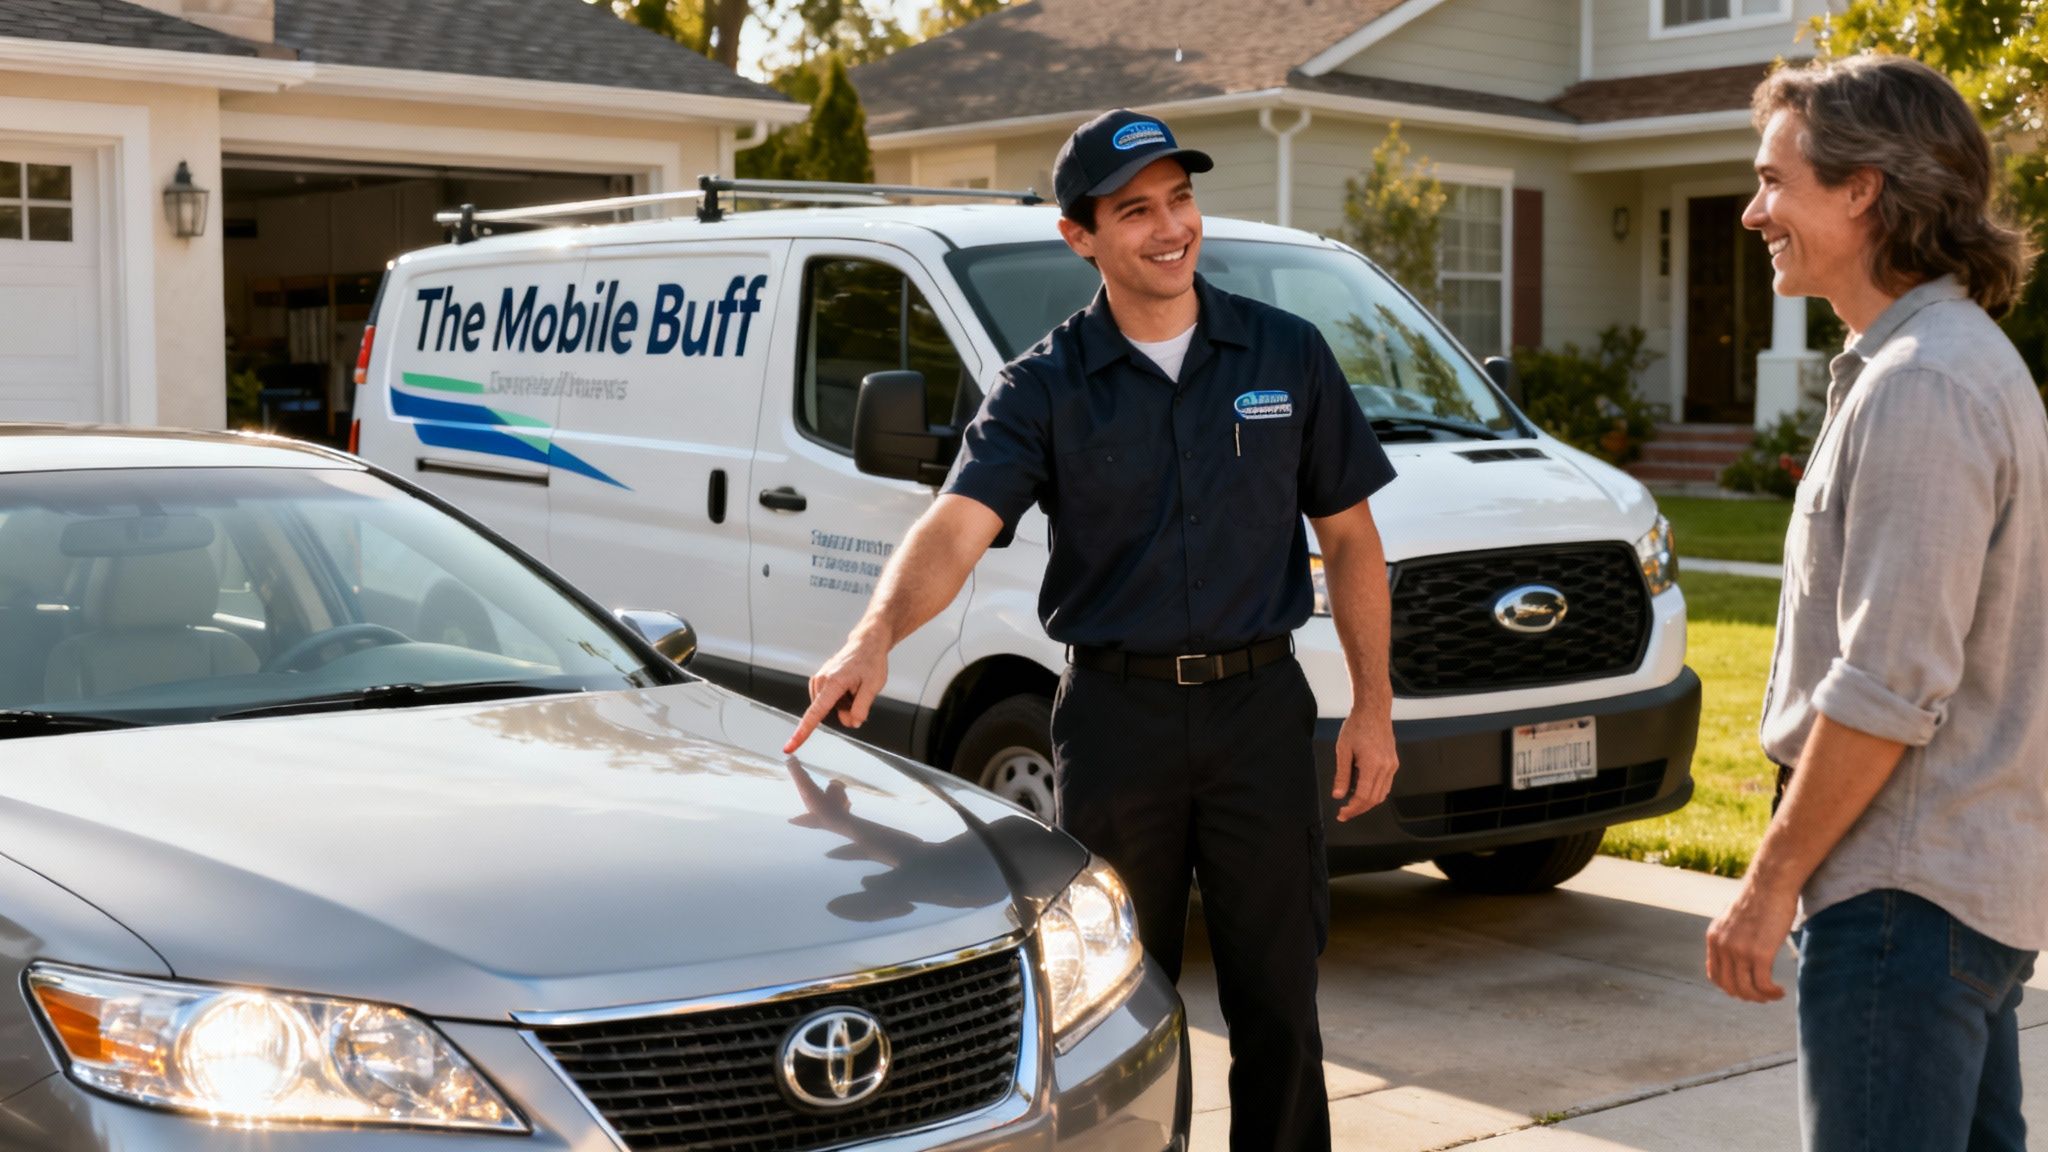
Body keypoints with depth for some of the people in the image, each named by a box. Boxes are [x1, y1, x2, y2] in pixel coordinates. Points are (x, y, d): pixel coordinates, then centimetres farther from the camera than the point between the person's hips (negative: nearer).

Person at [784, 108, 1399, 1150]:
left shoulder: (1287, 355, 3)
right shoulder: (1044, 386, -3)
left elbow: (1349, 536, 8)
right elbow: (956, 527, -18)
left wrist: (1372, 707, 2)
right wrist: (873, 639, -36)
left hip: (1259, 708, 1)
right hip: (1114, 714, -1)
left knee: (1278, 1006, 7)